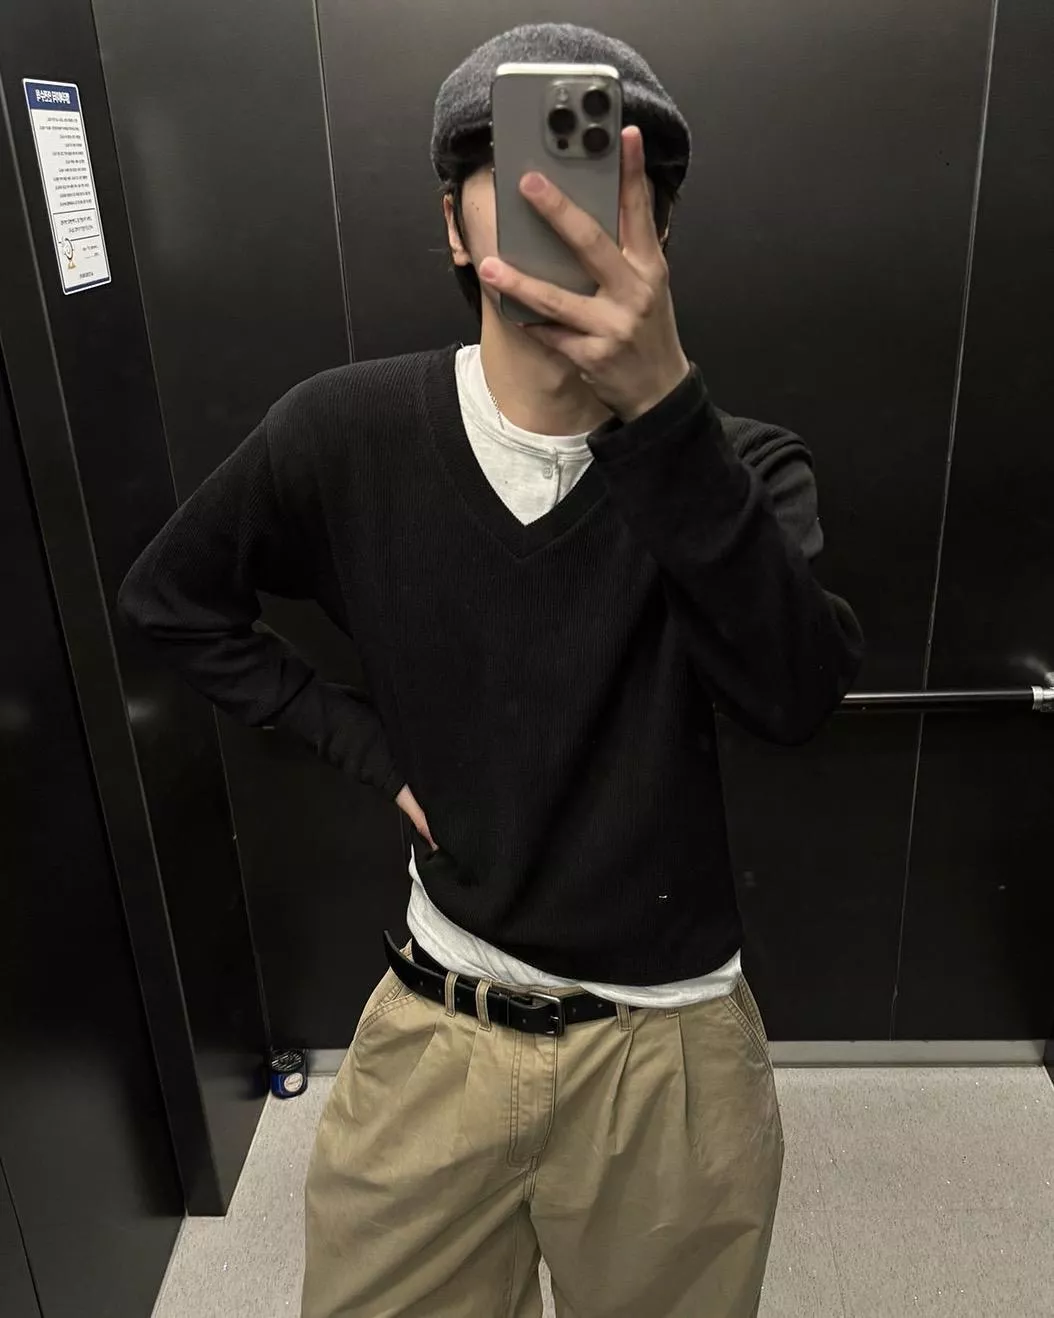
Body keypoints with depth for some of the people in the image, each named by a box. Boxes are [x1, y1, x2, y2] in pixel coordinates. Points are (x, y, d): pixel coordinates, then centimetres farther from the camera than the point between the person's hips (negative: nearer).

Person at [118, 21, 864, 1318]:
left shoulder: (733, 465, -10)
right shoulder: (347, 433, -9)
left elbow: (797, 695, -28)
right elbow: (172, 598, 6)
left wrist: (664, 403, -41)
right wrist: (374, 747, -3)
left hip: (671, 1044, 0)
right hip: (438, 1033, 1)